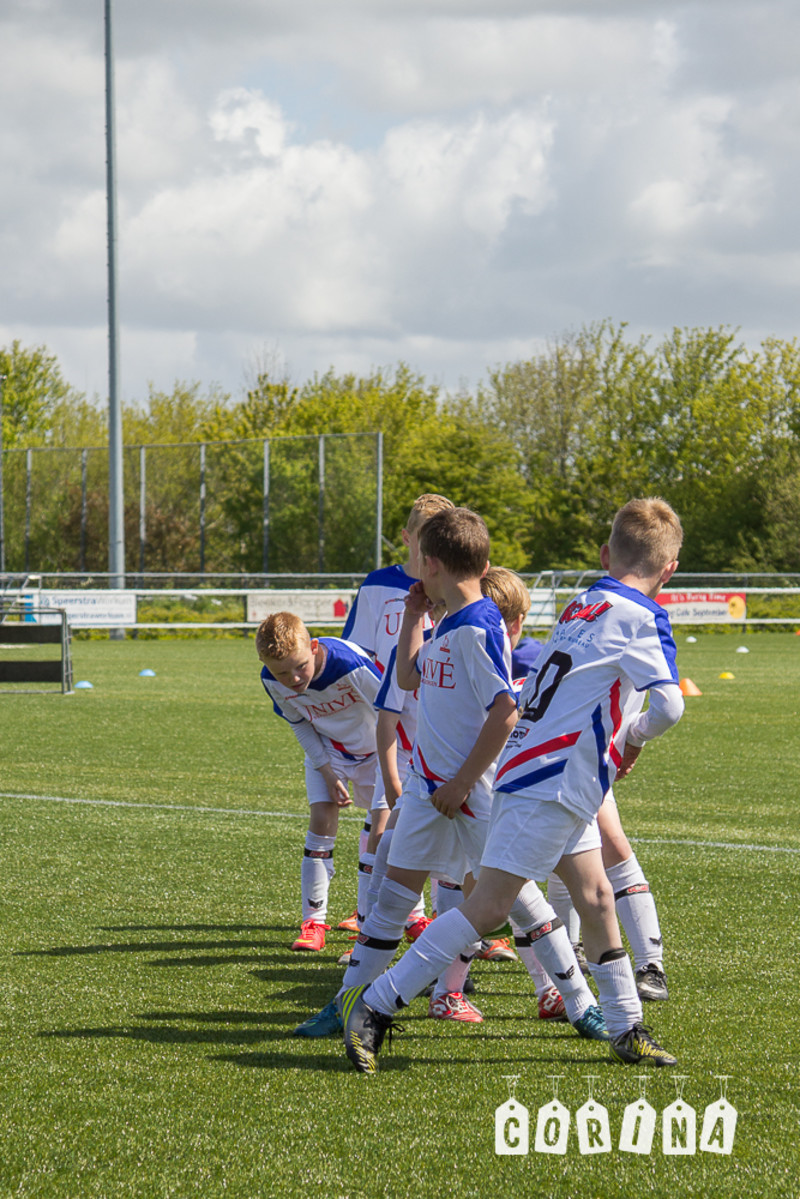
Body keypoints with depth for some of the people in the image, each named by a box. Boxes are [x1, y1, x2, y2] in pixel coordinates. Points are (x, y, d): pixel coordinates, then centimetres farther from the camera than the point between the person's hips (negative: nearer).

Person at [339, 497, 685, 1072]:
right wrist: (634, 739, 2)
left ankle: (628, 1029, 19)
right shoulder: (642, 617, -8)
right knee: (490, 905, -10)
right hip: (555, 781, -9)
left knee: (595, 898, 14)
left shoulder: (580, 607, 16)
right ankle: (376, 1005, -13)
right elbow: (668, 704, -17)